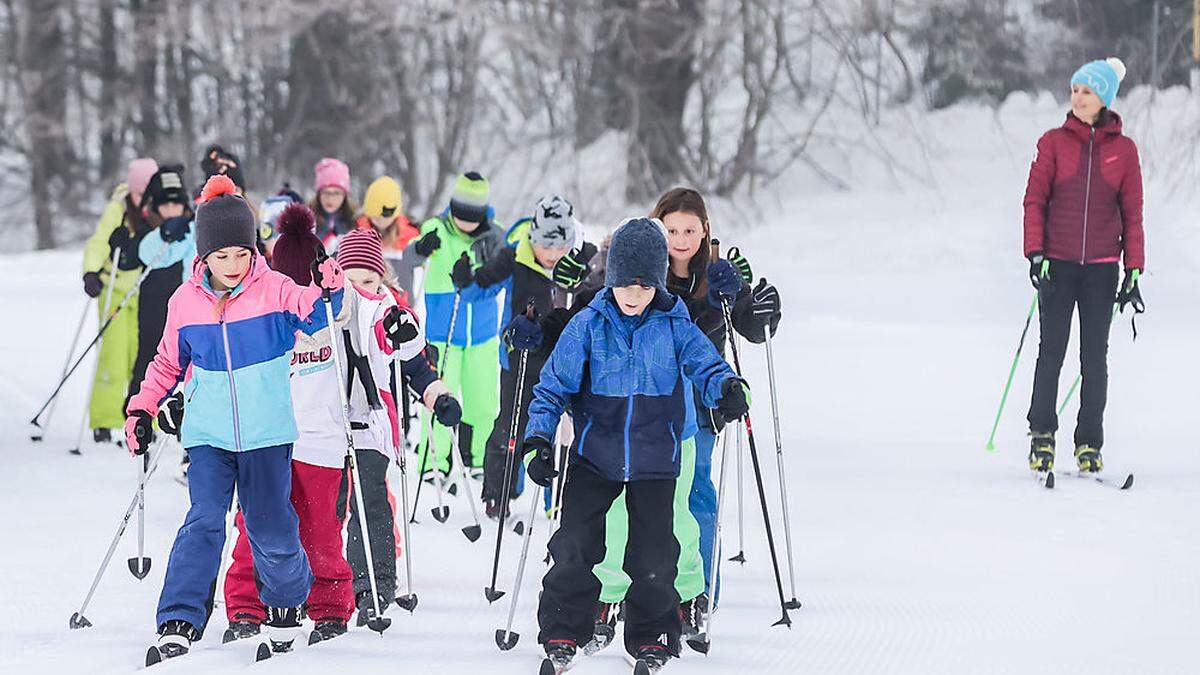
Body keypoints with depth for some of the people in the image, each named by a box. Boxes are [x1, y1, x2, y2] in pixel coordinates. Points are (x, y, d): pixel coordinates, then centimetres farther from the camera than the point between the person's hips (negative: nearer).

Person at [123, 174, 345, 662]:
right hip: (209, 434, 1)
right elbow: (168, 363, 14)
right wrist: (143, 408, 6)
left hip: (266, 433, -1)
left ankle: (286, 602, 34)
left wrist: (327, 292, -37)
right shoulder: (186, 302, 1)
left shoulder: (273, 290, -5)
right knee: (204, 522, -15)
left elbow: (312, 316, -17)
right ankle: (177, 625, -15)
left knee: (271, 527, 4)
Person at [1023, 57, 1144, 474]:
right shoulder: (1054, 142, 2)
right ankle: (1042, 436, 10)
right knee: (1051, 352, 0)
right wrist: (1035, 253, -10)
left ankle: (1090, 444, 7)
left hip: (1102, 267, 1)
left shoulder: (1123, 149, 4)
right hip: (1057, 264, -1)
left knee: (1095, 358, 2)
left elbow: (1132, 213, 6)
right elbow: (1035, 200, 2)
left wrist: (1134, 271, 1)